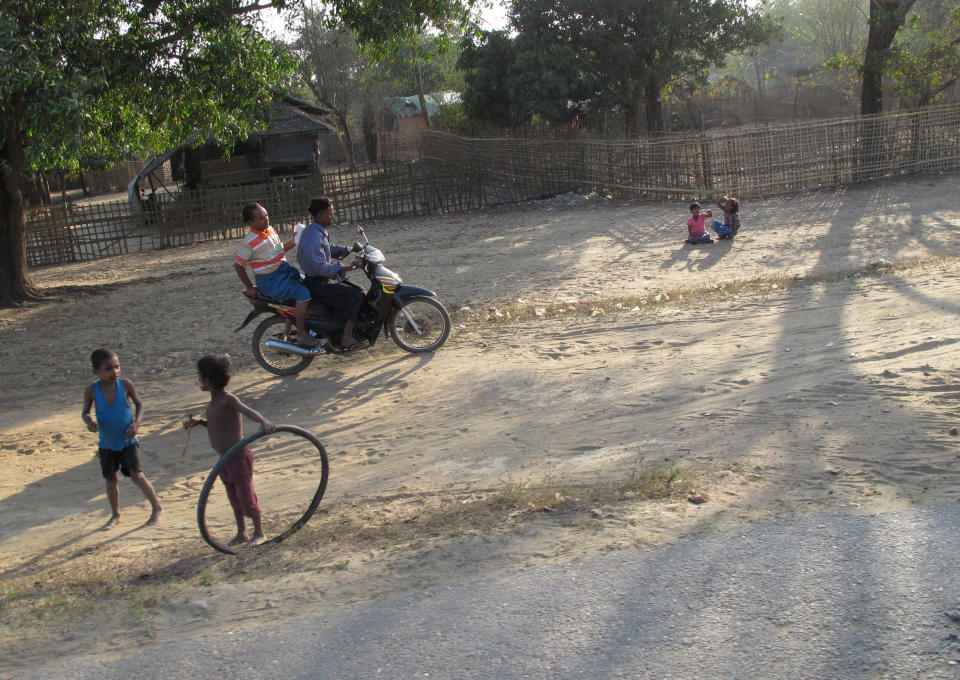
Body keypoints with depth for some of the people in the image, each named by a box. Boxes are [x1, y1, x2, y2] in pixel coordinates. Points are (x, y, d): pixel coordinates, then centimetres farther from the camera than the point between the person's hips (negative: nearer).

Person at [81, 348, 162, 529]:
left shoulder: (125, 384, -12)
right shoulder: (91, 390, -12)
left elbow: (139, 404, 3)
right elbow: (85, 412, 2)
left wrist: (136, 423, -13)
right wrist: (89, 422, -21)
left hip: (127, 441, -2)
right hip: (107, 444, 2)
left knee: (136, 475, -12)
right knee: (111, 480, 11)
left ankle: (157, 508, 4)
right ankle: (115, 515, 31)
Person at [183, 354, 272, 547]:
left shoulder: (228, 399, -17)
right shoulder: (214, 402, 10)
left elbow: (248, 411, -34)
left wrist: (264, 421, -53)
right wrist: (198, 421, 10)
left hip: (239, 457, -9)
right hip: (226, 459, 9)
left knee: (246, 495, -1)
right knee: (233, 497, 17)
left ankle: (259, 533, 13)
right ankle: (241, 533, 30)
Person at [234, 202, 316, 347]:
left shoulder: (270, 230, 7)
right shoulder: (249, 242, -17)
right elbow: (238, 265, -12)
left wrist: (294, 241, 7)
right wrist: (249, 288, -11)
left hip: (285, 269, 9)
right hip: (270, 281, -9)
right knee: (303, 293, -26)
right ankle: (301, 334, -20)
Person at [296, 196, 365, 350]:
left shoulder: (321, 232, 11)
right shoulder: (313, 236, -22)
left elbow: (330, 249, 28)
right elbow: (319, 266, -29)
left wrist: (350, 251, 17)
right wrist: (344, 268, -31)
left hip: (326, 278, 11)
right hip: (318, 283, -11)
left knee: (359, 291, 8)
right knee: (354, 296, -19)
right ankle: (346, 338, -18)